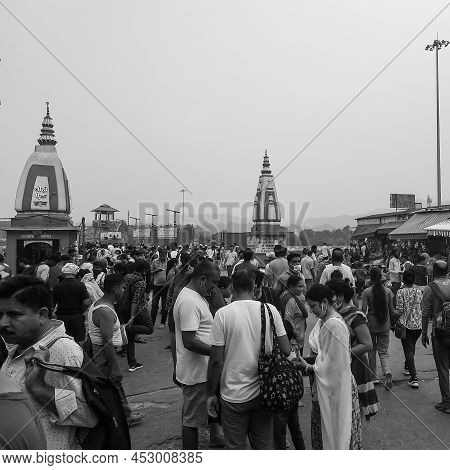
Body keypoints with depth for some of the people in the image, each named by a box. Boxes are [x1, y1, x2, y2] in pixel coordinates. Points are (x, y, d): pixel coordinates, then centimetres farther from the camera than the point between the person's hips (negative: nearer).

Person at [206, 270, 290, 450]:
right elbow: (286, 351, -4)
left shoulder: (223, 313, -13)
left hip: (234, 395, -2)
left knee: (235, 447, 15)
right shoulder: (270, 310, -6)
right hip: (264, 392, 3)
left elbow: (216, 360, -12)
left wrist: (211, 394, -1)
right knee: (264, 444, 21)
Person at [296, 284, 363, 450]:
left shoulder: (333, 325, -24)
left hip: (334, 388, -9)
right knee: (322, 429, 21)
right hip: (325, 386, 9)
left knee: (334, 432, 9)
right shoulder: (324, 321, 5)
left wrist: (308, 368, -14)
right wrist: (308, 360, -2)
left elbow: (333, 365, -22)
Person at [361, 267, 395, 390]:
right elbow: (391, 310, 4)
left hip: (371, 324, -2)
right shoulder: (388, 291, -1)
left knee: (372, 350, 14)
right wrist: (392, 322, 17)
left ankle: (373, 376, 22)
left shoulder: (366, 292, -10)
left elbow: (364, 310, -12)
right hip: (384, 325, 2)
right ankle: (387, 372, -14)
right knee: (384, 352, 10)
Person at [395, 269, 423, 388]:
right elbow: (422, 308, 4)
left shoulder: (401, 292, -11)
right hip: (418, 324, 5)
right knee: (412, 347, 24)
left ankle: (414, 378, -4)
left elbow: (399, 310, -13)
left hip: (406, 324, -5)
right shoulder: (419, 291, 1)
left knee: (408, 350, 0)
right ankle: (408, 367, 42)